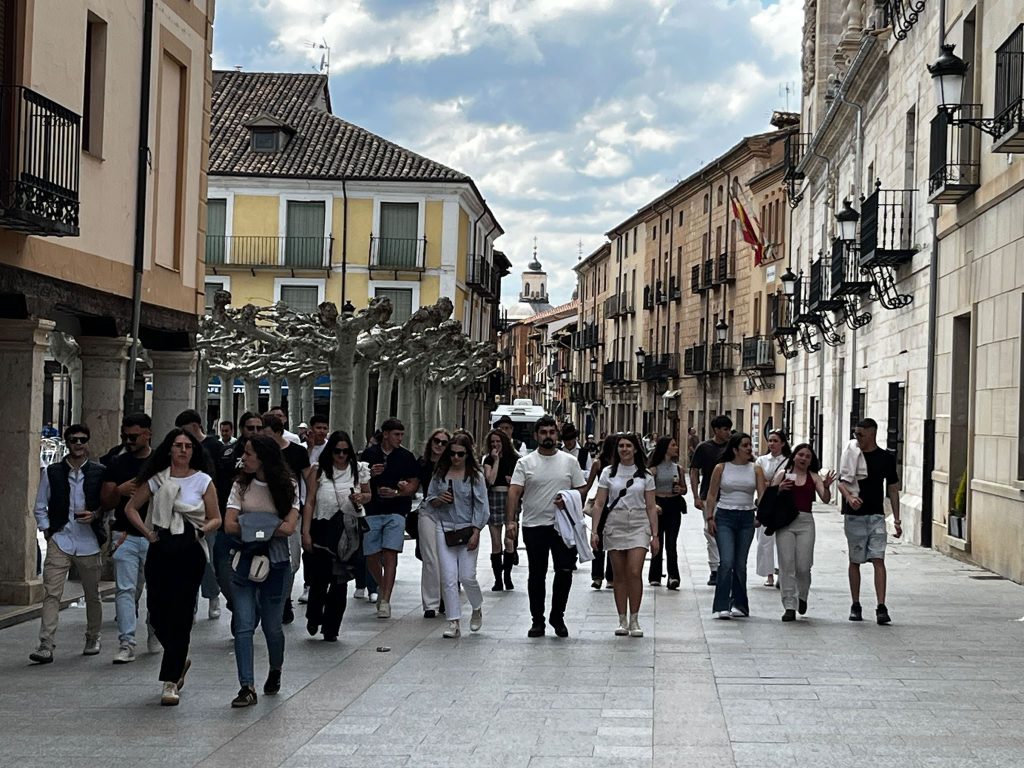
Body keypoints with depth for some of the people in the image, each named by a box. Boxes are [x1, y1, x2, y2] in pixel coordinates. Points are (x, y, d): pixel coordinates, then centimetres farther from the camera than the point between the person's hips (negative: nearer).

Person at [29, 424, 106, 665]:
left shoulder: (100, 472, 2)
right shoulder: (52, 473, 4)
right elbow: (40, 507, 11)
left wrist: (95, 515, -9)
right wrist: (48, 532, 1)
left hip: (89, 543, 0)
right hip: (59, 542, 0)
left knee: (92, 595, 11)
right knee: (51, 593, -11)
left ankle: (93, 639, 30)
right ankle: (46, 646, -15)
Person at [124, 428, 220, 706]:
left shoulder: (203, 481, 3)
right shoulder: (156, 479, 7)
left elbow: (215, 518, 7)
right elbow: (131, 508, 14)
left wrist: (201, 530, -14)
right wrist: (146, 532, 0)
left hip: (190, 552, -2)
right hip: (160, 550, 2)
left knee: (180, 616, -6)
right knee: (157, 613, 4)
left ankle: (171, 681, -1)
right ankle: (179, 661, 32)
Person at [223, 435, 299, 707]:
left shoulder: (287, 486, -2)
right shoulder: (241, 485, 2)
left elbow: (288, 528, -14)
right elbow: (229, 526, -8)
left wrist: (250, 526, -12)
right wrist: (268, 527, -13)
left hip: (275, 562, -1)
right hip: (245, 560, 1)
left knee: (271, 626, 9)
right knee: (244, 626, -8)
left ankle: (275, 671, 38)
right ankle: (247, 688, -9)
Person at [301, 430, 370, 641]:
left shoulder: (359, 469, 5)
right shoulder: (319, 470, 0)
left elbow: (368, 495, 18)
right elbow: (309, 502, 0)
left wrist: (361, 498, -7)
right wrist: (306, 532, -6)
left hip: (350, 530, 2)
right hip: (323, 528, -2)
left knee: (340, 580, 4)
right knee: (319, 577, -1)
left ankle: (331, 628, 15)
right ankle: (314, 617, 29)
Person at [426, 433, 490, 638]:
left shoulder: (475, 475, -3)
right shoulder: (440, 474, 5)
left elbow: (480, 505, -3)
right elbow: (429, 498, 14)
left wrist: (476, 532, -9)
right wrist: (439, 500, -9)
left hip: (467, 529, -2)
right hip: (445, 528, 2)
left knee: (467, 576, -3)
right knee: (449, 577, -3)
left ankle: (477, 608, 28)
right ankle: (454, 623, 2)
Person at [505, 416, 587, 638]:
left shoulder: (570, 462, 5)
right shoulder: (525, 463, 0)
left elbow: (582, 490, 7)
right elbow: (514, 492, -9)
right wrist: (511, 521, -21)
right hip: (534, 527, -1)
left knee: (564, 572, -3)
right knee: (537, 575, 7)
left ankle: (557, 617, 15)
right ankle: (537, 620, 17)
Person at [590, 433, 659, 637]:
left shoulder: (645, 475, 6)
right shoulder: (608, 473, 6)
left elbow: (651, 507, 7)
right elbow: (599, 503, 4)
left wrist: (655, 535, 2)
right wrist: (594, 531, -3)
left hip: (638, 526, -1)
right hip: (614, 526, 1)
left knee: (635, 573, -12)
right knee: (619, 576, 4)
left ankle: (634, 620, -3)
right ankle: (622, 621, 11)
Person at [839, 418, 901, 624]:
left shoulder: (887, 458, 5)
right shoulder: (851, 455, 3)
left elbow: (893, 489, 10)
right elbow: (842, 482, -2)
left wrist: (897, 519, 7)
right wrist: (849, 497, -24)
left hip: (876, 516, 0)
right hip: (854, 516, 0)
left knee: (878, 560, -10)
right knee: (855, 561, 7)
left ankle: (881, 607, -13)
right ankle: (855, 606, 17)